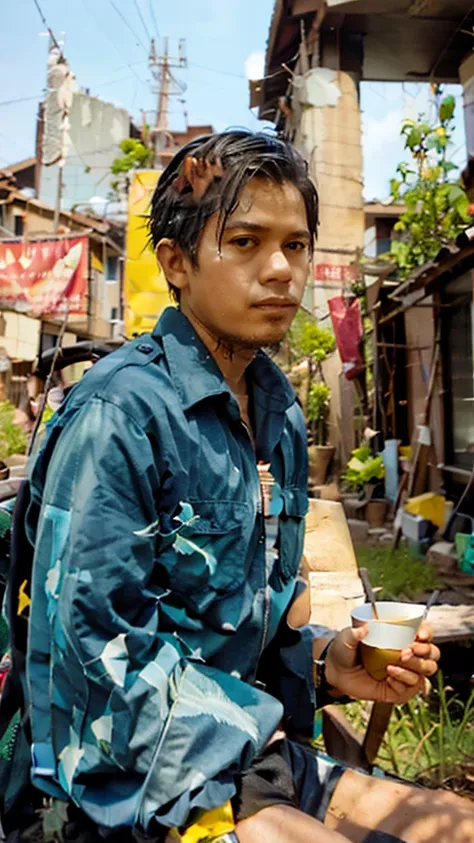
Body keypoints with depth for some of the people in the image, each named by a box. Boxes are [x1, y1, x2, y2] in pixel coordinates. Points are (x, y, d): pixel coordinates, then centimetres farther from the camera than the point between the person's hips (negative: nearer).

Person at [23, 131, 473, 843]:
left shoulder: (280, 417, 4)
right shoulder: (119, 412, -20)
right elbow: (97, 643, -20)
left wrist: (323, 663, -6)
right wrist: (262, 736, -14)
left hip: (244, 747, 7)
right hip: (132, 777, -6)